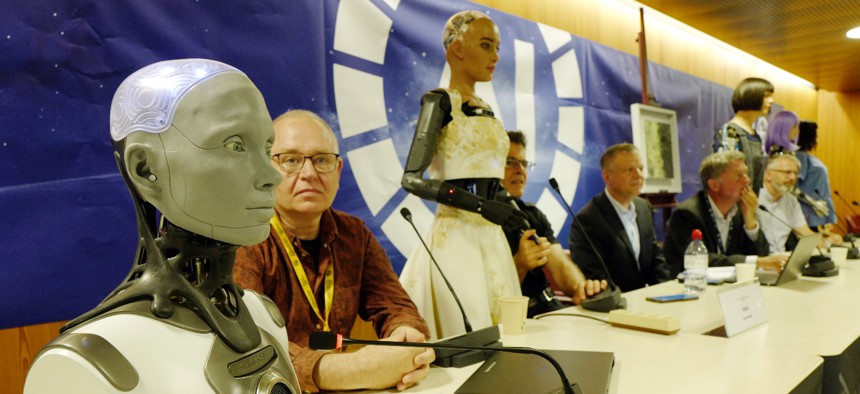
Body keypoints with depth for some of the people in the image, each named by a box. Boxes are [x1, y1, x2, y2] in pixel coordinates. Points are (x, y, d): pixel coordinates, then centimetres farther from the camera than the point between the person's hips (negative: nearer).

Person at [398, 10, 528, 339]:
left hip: (491, 237, 8)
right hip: (456, 235, -7)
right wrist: (482, 206, -25)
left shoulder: (486, 109, 15)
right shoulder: (440, 101, -7)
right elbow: (412, 179, -17)